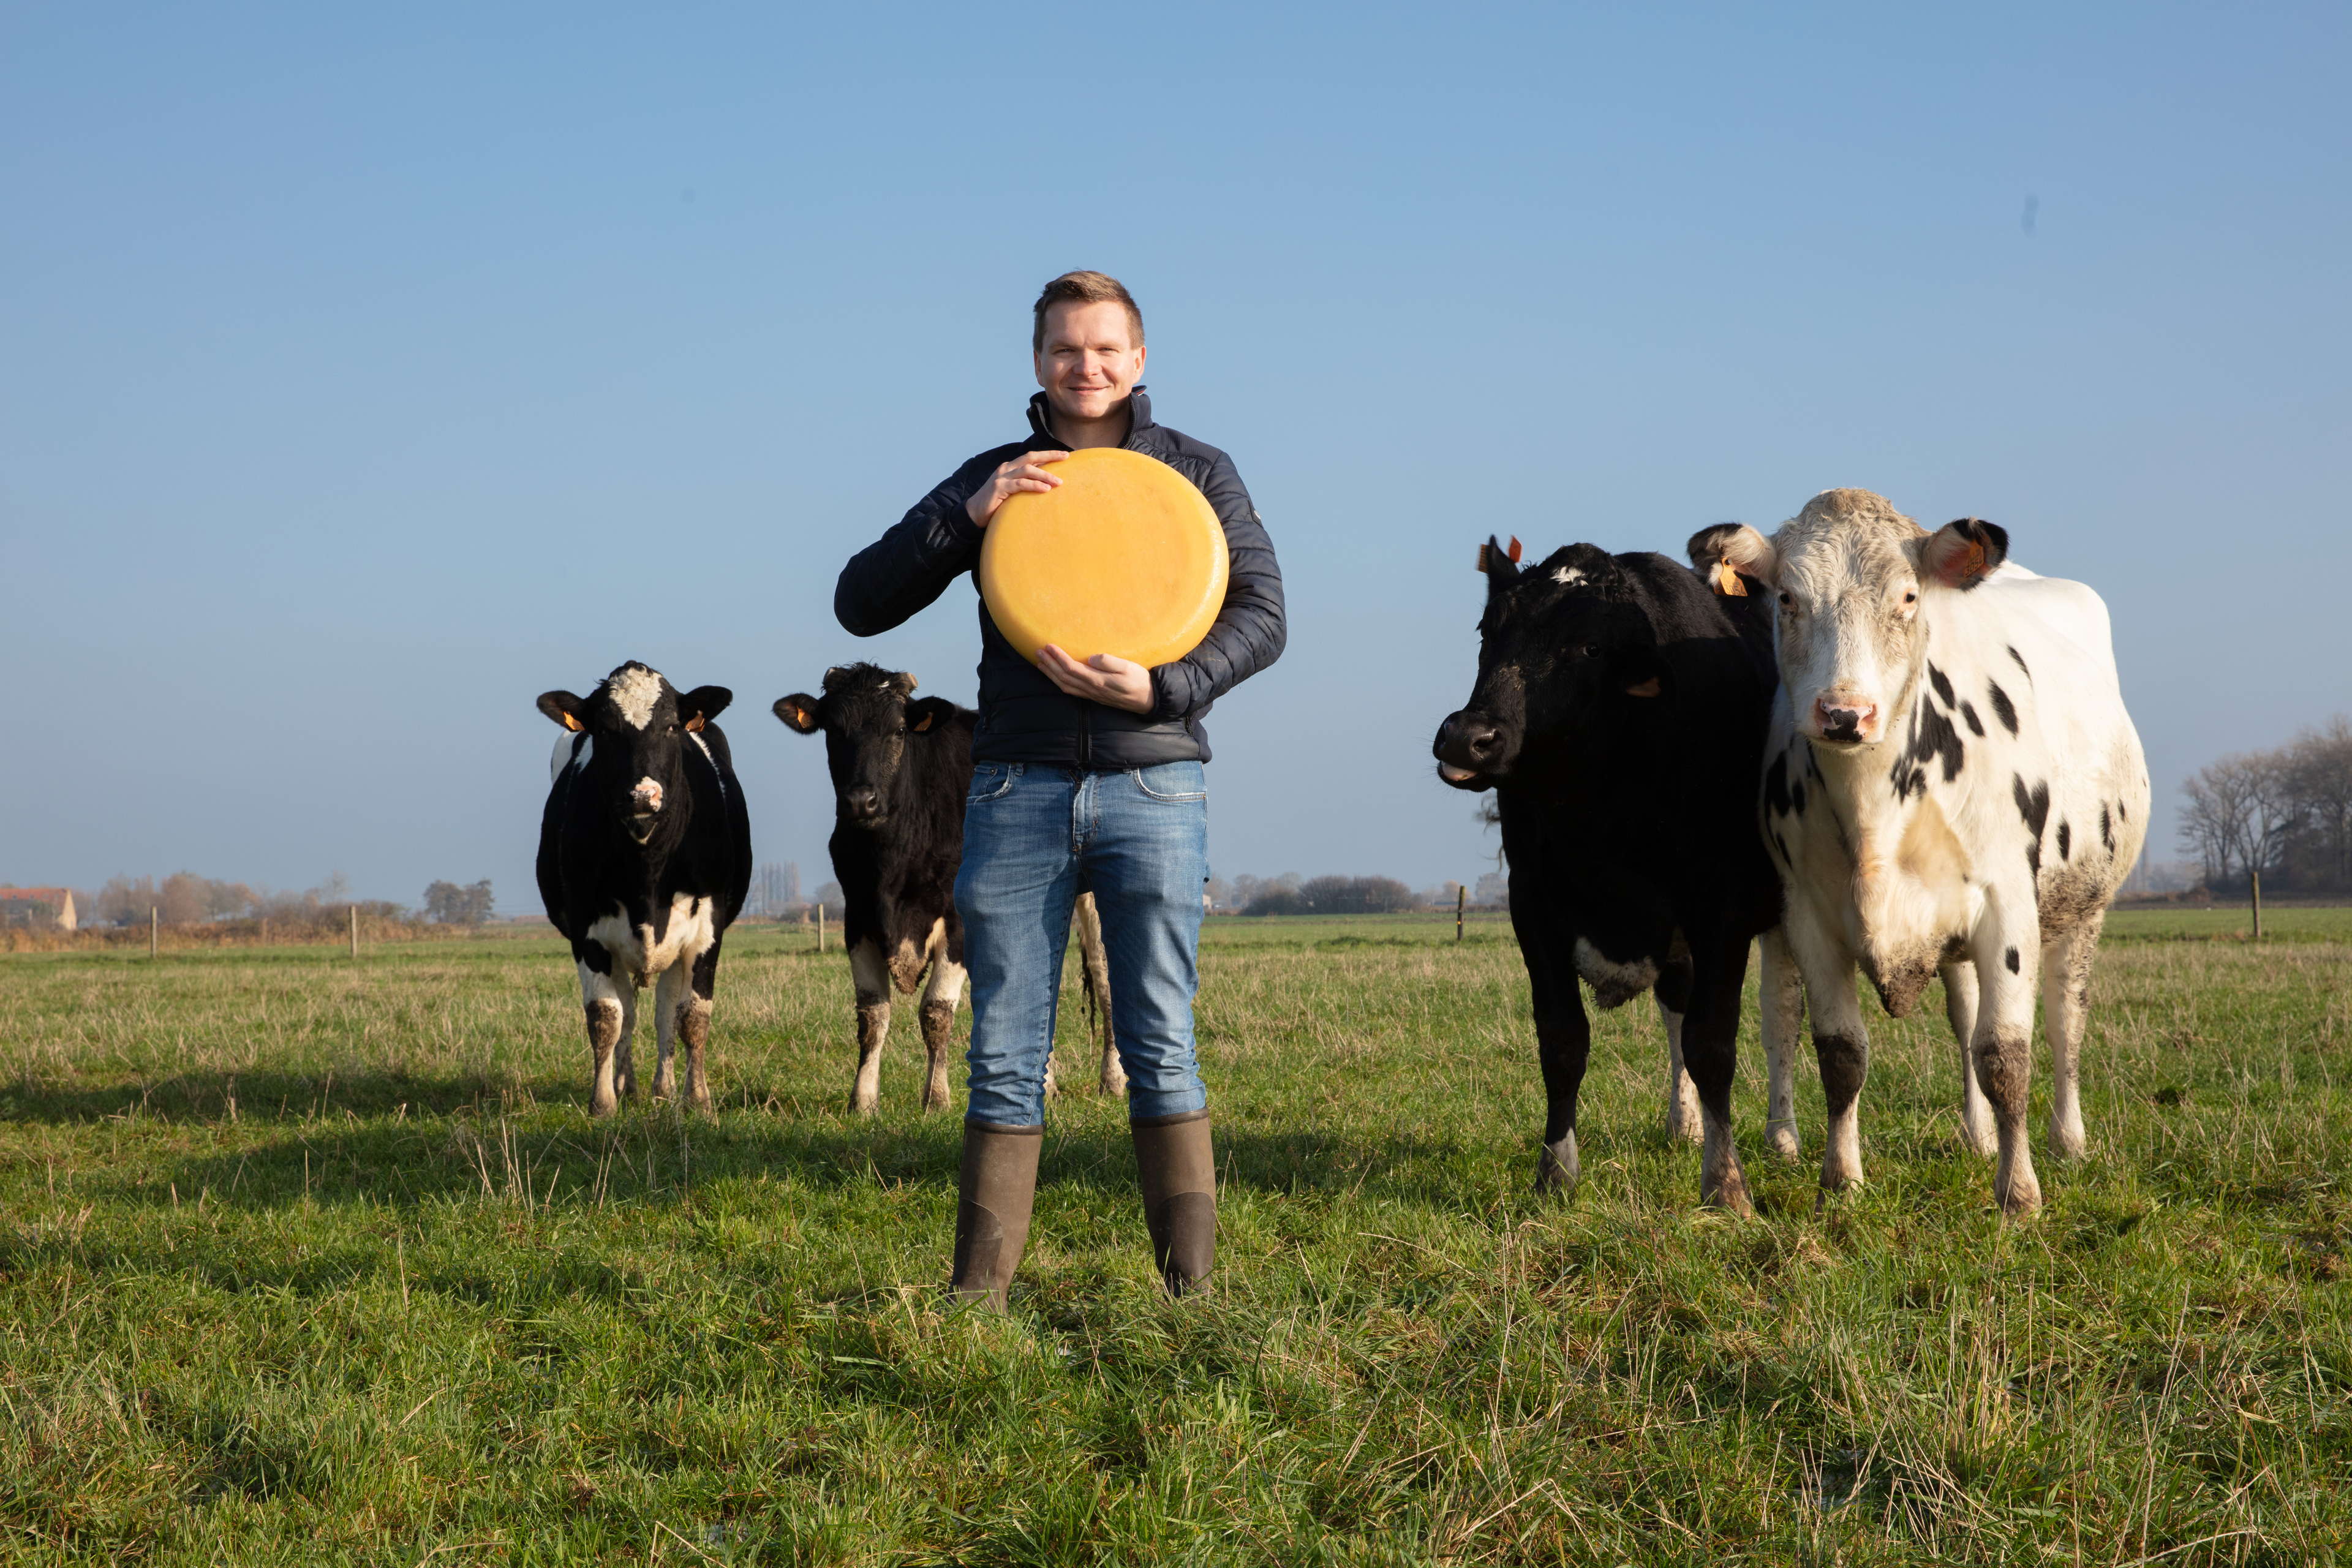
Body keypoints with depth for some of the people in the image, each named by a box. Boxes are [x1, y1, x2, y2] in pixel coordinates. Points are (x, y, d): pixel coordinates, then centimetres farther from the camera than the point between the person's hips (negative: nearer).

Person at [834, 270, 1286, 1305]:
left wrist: (1160, 688, -14)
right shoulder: (992, 481, 13)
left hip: (1153, 784, -1)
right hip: (1017, 790, 1)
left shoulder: (1198, 474, 11)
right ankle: (978, 1293, 3)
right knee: (1005, 1059, 0)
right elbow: (860, 603, 7)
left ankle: (1191, 1291, 1)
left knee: (1160, 1051, -3)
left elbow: (1261, 617, 2)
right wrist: (967, 517, -7)